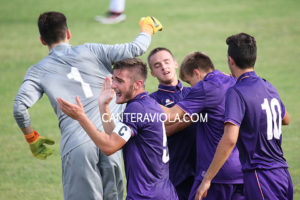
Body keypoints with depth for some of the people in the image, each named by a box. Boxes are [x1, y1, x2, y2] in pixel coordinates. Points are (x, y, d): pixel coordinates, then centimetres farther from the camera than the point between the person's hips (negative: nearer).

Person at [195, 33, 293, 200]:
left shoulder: (237, 93, -13)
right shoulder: (269, 87, 12)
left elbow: (230, 139, -24)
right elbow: (286, 120, 32)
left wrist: (207, 179, -22)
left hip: (261, 176, -8)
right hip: (282, 172, 8)